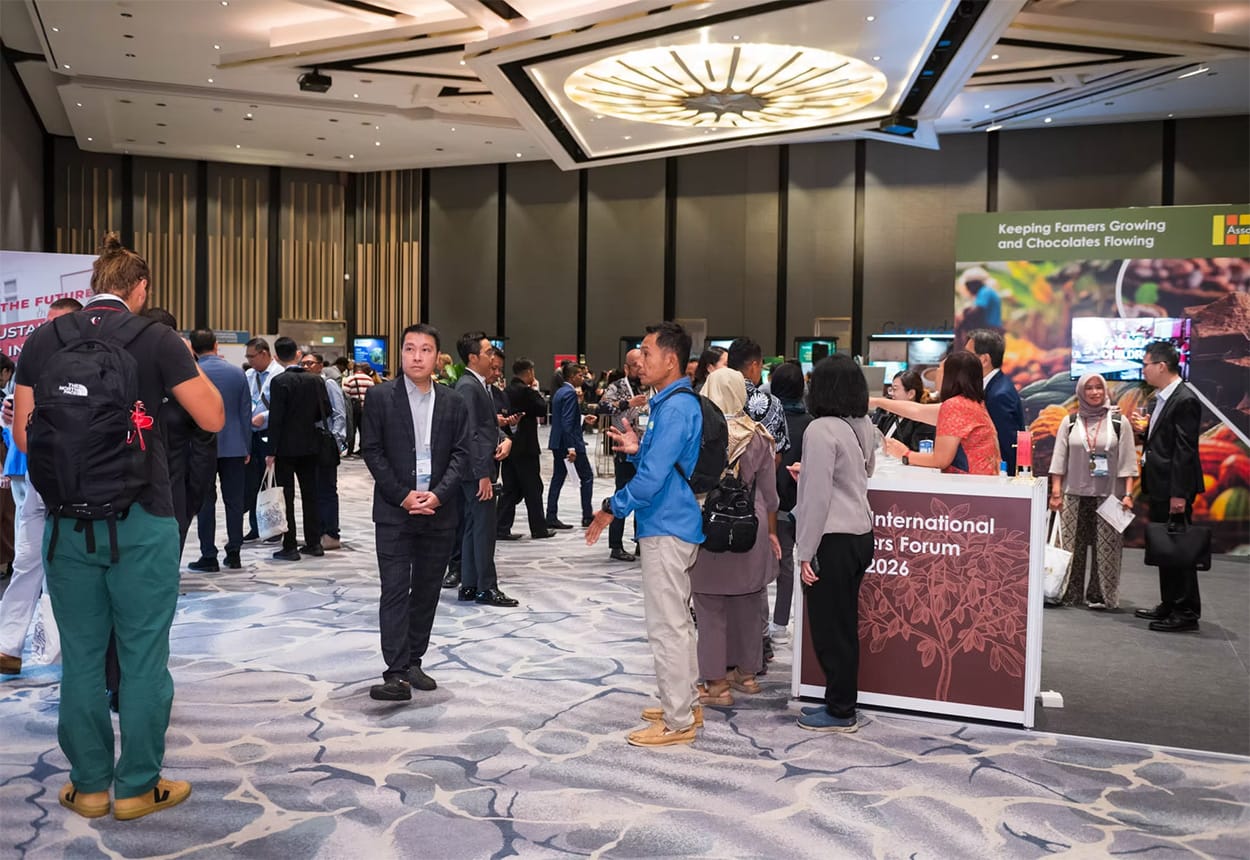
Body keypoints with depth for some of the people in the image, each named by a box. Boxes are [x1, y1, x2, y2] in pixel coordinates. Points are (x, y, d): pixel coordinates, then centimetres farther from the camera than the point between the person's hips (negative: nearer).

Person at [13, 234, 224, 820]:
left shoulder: (43, 340, 4)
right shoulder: (156, 337, -6)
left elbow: (23, 436, 6)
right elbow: (213, 418, -3)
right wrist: (189, 361, 10)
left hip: (68, 521, 4)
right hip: (141, 521, -3)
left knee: (80, 655, 12)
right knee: (143, 656, 6)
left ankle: (89, 785, 23)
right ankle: (138, 787, 16)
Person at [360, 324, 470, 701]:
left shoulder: (453, 402, 7)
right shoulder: (380, 396, 0)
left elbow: (461, 454, 4)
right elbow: (371, 450, -3)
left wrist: (438, 494, -11)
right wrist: (403, 496, -11)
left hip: (439, 511, 3)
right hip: (394, 511, -3)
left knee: (427, 590, 9)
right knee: (395, 591, -5)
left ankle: (413, 662, 21)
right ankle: (396, 673, -6)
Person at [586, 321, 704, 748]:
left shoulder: (676, 408, -19)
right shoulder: (670, 403, 14)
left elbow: (653, 476, -25)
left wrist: (612, 509, -14)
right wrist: (638, 449, 7)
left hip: (667, 528, -11)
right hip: (672, 525, 11)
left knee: (667, 625, -3)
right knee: (677, 620, 18)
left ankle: (678, 722, 6)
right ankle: (685, 704, 30)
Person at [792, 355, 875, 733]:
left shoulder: (821, 429, -16)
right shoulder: (865, 427, 8)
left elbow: (818, 496, -18)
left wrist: (806, 552, -12)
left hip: (832, 541, -8)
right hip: (860, 534, 8)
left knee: (829, 628, 2)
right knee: (844, 625, 15)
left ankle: (840, 712, 11)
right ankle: (840, 702, 25)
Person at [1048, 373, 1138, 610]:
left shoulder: (1119, 422, 4)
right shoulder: (1069, 422, 7)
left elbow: (1127, 461, 2)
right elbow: (1059, 460, 6)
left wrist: (1128, 494, -6)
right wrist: (1056, 492, -1)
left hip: (1108, 495, -1)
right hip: (1074, 495, 1)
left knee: (1105, 547, -2)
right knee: (1072, 546, 2)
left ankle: (1100, 595, 6)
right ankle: (1068, 593, 9)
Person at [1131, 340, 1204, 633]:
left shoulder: (1185, 400, -16)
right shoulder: (1161, 398, 12)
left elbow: (1184, 449, -20)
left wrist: (1179, 493, -22)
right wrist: (1145, 429, 2)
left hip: (1174, 488, -10)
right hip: (1159, 487, 10)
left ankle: (1187, 613, 6)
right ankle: (1169, 605, 27)